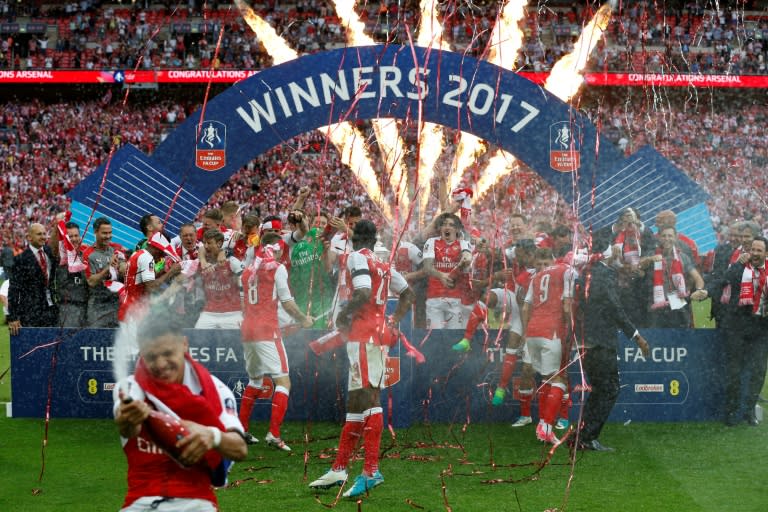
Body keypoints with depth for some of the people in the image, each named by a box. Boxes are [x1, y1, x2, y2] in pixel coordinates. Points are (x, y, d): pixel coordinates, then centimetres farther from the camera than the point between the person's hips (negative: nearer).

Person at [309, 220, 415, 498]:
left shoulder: (357, 257, -5)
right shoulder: (384, 265, 18)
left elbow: (364, 293, -20)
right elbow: (408, 294, 26)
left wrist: (343, 315, -6)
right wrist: (393, 321, 23)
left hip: (364, 336, -8)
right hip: (379, 335, 8)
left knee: (368, 399, -13)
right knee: (355, 400, 12)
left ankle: (371, 471, -18)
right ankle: (339, 469, 18)